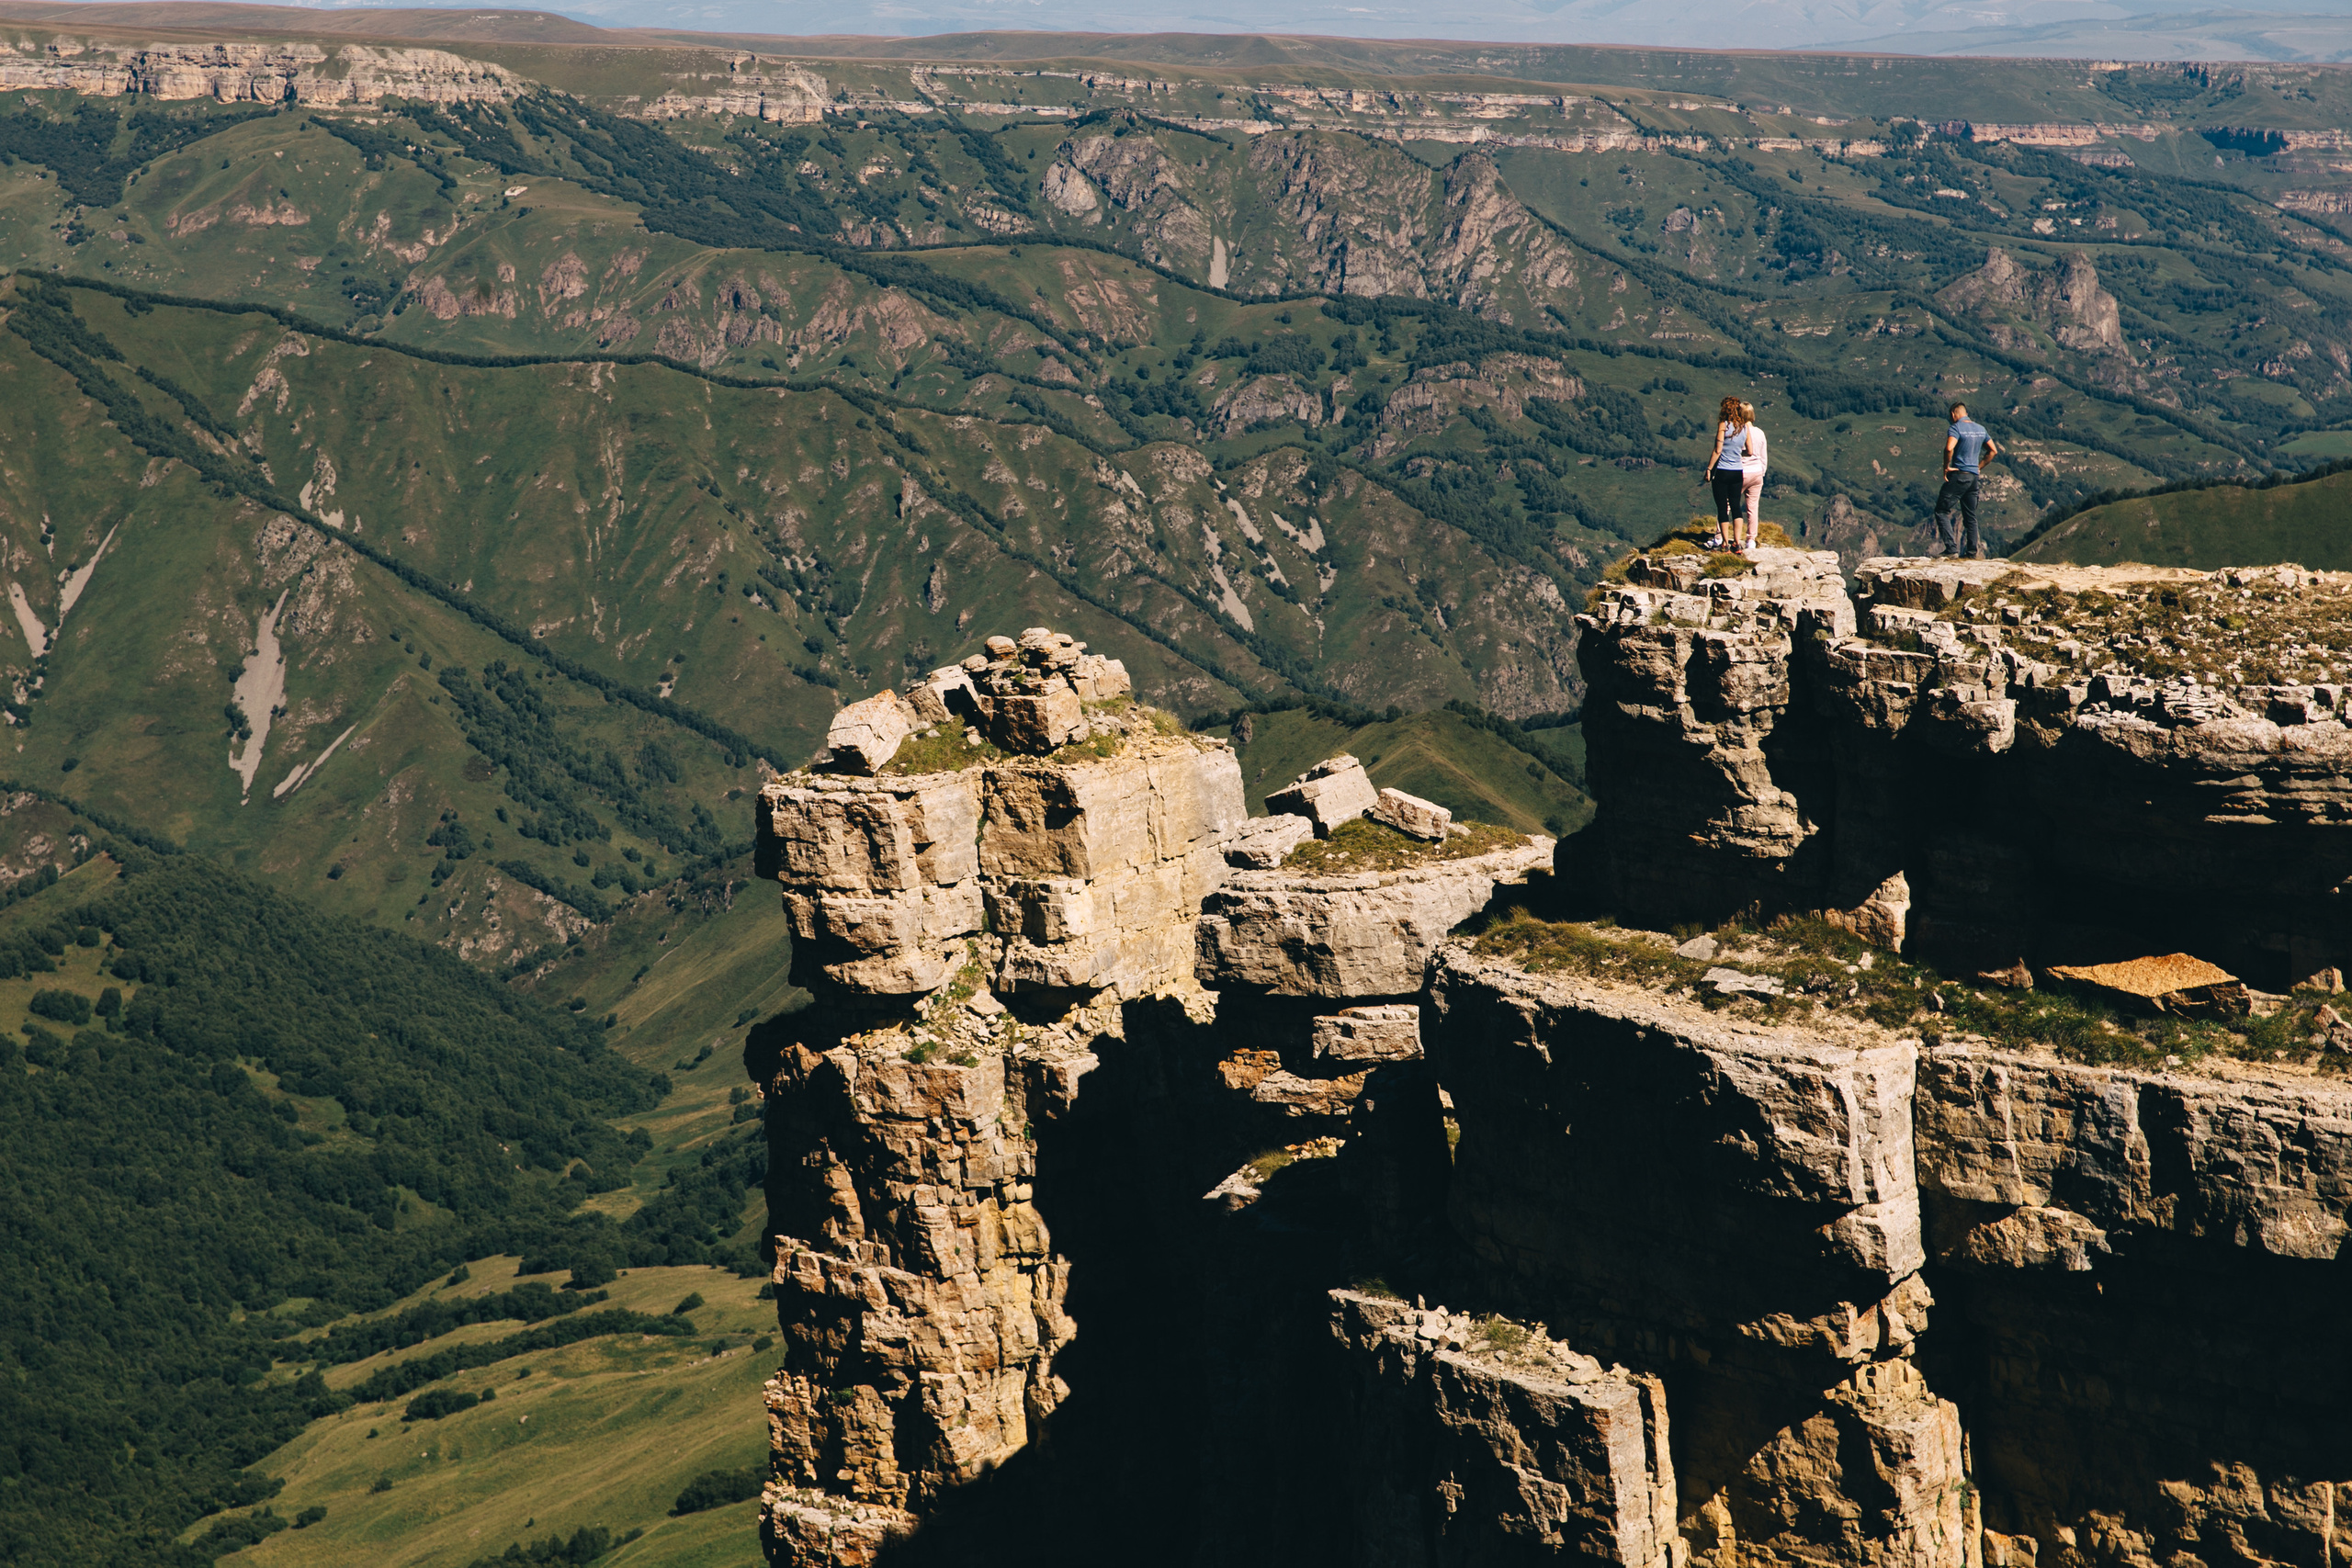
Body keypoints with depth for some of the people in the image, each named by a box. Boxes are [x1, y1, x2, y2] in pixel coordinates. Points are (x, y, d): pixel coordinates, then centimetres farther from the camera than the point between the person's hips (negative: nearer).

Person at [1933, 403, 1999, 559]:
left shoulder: (1956, 428, -11)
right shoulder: (1981, 429, 12)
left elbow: (1949, 448, -28)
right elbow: (1993, 451, 17)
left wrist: (1946, 467, -15)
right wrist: (1979, 467, 18)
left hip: (1958, 475, -7)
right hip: (1974, 477, 7)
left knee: (1942, 511, -3)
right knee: (1970, 516, 14)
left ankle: (1951, 548, -14)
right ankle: (1973, 552, 14)